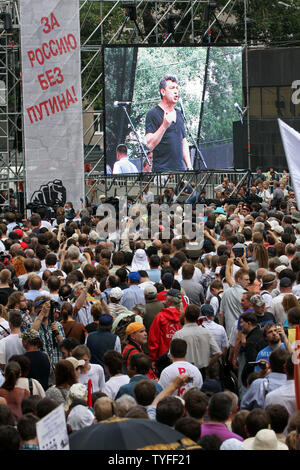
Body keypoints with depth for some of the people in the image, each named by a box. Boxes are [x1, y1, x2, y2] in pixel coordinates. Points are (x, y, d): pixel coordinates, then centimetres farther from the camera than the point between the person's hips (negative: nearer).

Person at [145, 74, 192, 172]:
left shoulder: (179, 114, 19)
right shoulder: (153, 114, -3)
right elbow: (150, 144, -12)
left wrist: (189, 167, 14)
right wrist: (164, 125, -22)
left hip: (181, 169, 6)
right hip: (162, 170, -6)